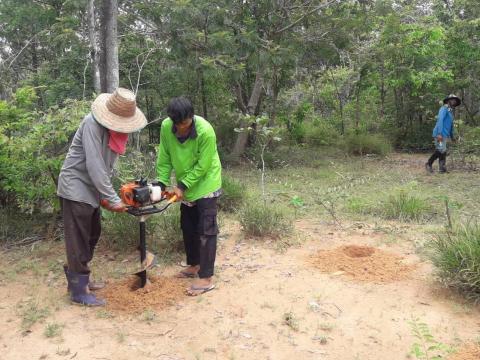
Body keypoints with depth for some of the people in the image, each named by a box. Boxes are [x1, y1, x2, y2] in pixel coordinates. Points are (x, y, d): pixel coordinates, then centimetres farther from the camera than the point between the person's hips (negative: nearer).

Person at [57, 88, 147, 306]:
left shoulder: (116, 127, 3)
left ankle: (78, 279, 31)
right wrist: (113, 199, -25)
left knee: (92, 235, 17)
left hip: (91, 189, 9)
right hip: (76, 188, -9)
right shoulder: (93, 123, -23)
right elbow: (94, 165, -27)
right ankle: (78, 291, 8)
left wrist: (105, 194, 3)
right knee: (79, 240, -2)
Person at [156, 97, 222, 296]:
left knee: (206, 230, -4)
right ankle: (194, 265, 34)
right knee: (188, 227, 16)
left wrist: (182, 186, -21)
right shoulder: (166, 127, -12)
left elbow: (202, 166, -23)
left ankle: (206, 278, 2)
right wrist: (161, 183, -10)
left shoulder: (205, 131, -28)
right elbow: (164, 159, -3)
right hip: (185, 186, 7)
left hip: (205, 185, -6)